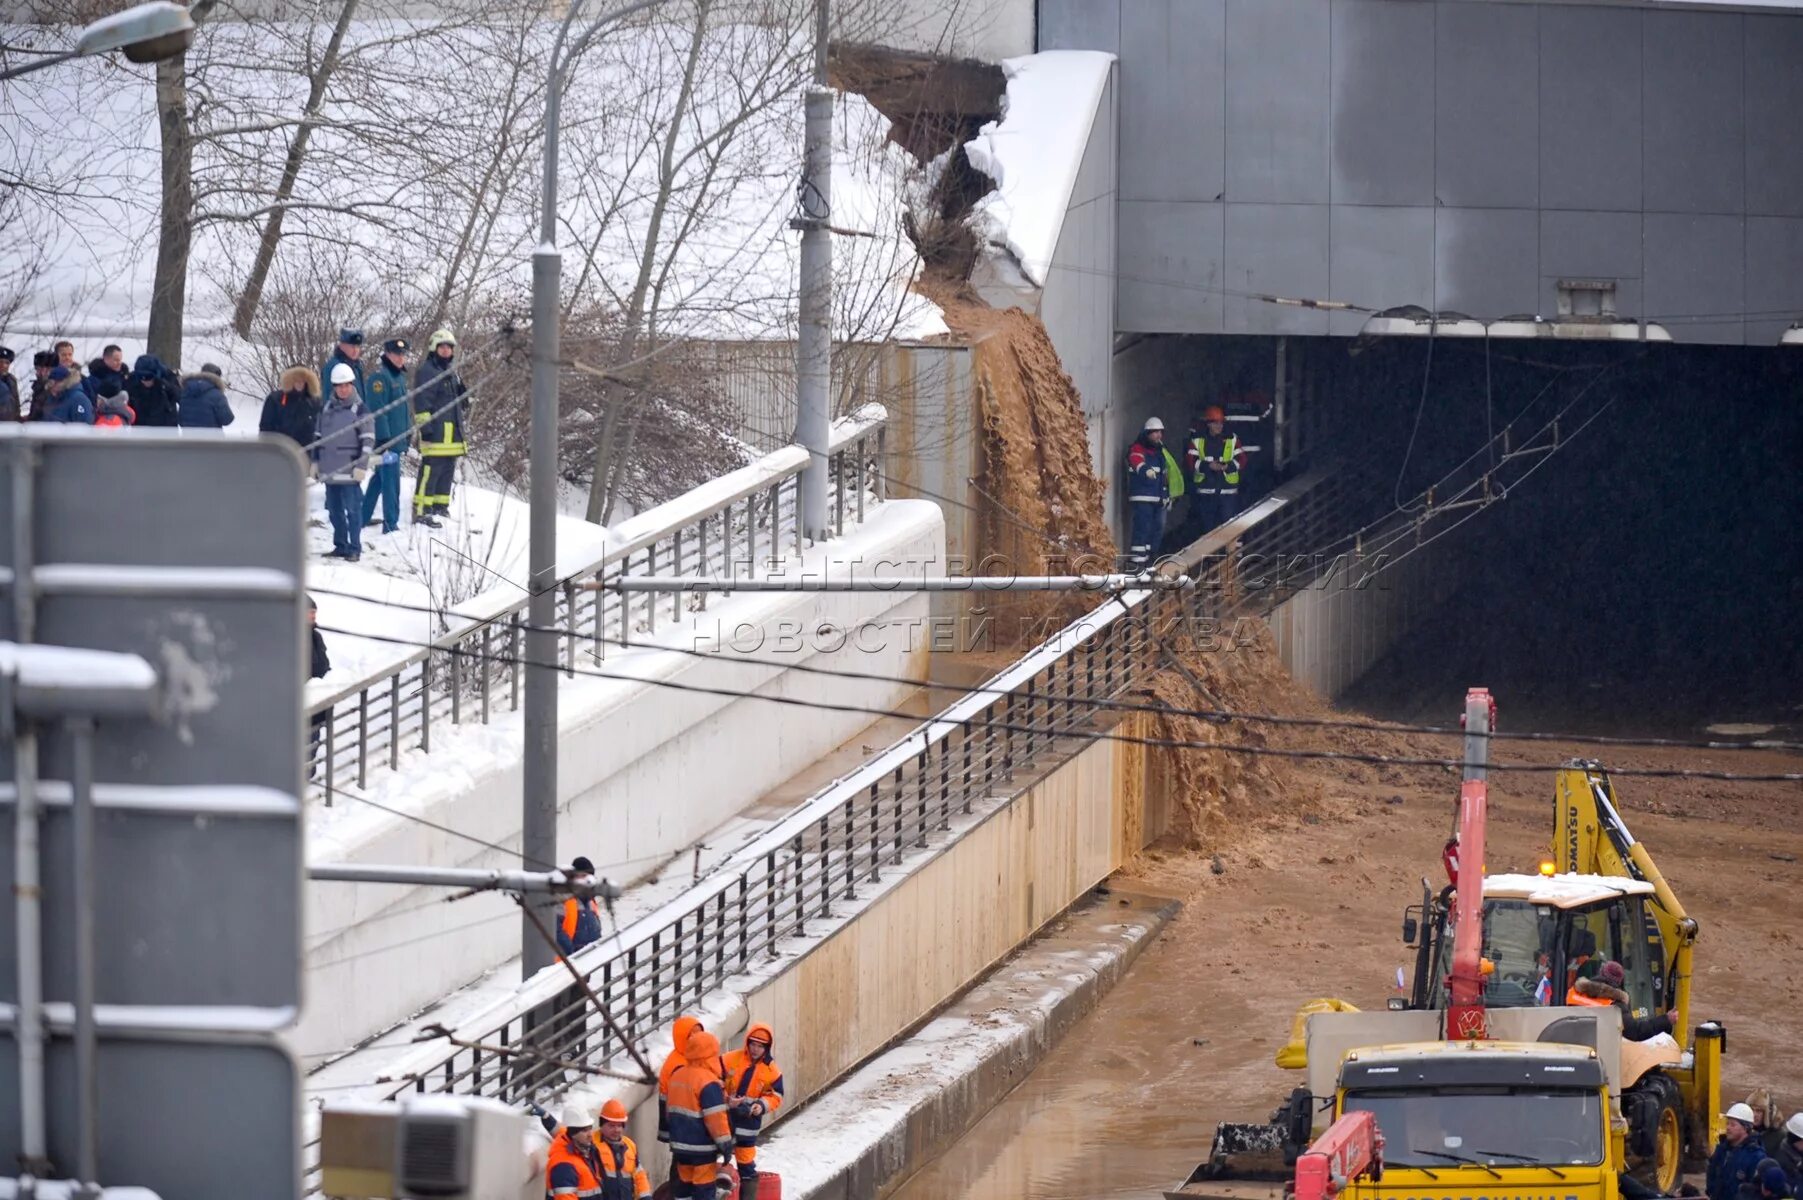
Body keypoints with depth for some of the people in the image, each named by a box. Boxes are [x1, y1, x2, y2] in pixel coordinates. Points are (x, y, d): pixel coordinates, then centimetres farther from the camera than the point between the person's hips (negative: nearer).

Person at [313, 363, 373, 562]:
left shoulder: (360, 410, -4)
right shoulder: (326, 409, 11)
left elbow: (368, 440, -5)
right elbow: (318, 436, 19)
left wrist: (362, 465, -11)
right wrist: (315, 461, 14)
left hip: (349, 470, -5)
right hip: (329, 469, 5)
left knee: (352, 509, -5)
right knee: (334, 510, 9)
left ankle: (354, 549, -1)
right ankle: (340, 546, 18)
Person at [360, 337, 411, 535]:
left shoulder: (399, 376, 16)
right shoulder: (380, 377, -14)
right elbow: (378, 411, -19)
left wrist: (407, 433, 26)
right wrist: (384, 440, -22)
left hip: (397, 439, 10)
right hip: (386, 440, -10)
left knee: (379, 479, 16)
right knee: (391, 481, -9)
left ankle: (364, 517, 24)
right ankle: (391, 524, -8)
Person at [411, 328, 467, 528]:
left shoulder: (451, 372, 22)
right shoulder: (426, 371, -7)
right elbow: (421, 401, -13)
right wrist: (425, 426, -19)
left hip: (452, 431, 10)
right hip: (435, 430, -10)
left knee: (448, 470, 13)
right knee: (430, 470, -13)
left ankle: (441, 506, 21)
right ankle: (421, 511, -15)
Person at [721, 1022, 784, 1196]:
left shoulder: (772, 1071, -5)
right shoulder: (730, 1061, -10)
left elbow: (776, 1096, 1)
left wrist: (763, 1105, -19)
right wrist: (727, 1099, -24)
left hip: (748, 1122, 0)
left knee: (746, 1162, 8)